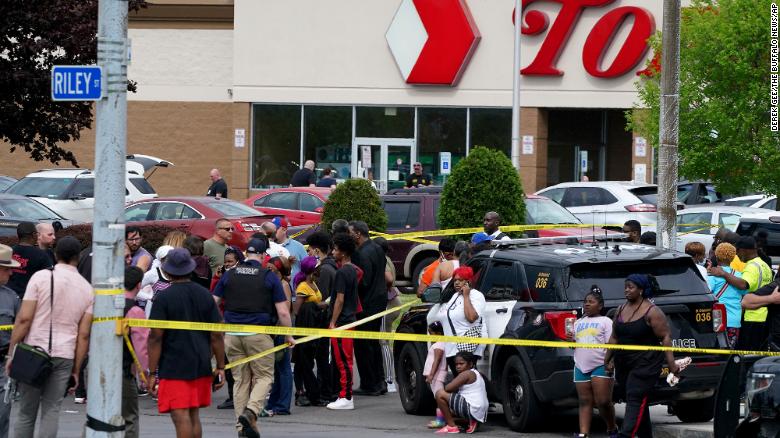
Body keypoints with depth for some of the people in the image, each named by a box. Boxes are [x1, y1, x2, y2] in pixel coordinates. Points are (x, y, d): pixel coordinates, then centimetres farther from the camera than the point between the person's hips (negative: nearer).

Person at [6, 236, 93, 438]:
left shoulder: (41, 277, -4)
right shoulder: (87, 289, 6)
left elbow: (24, 318, -9)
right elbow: (83, 335, 4)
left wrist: (11, 353, -3)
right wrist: (76, 370, 10)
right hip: (64, 356, 2)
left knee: (26, 413, 4)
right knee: (51, 411, 4)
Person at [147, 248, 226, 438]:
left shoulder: (163, 298, -8)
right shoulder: (205, 295, 5)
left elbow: (155, 338, -11)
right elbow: (217, 335, 5)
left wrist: (153, 373, -8)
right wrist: (220, 367, 12)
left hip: (173, 367, -5)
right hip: (201, 366, 5)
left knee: (181, 417, -7)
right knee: (194, 417, 16)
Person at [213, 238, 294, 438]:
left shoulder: (229, 275, 6)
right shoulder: (269, 277, -2)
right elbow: (283, 312, -4)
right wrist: (289, 336, 8)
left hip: (232, 335, 3)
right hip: (259, 334, -3)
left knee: (240, 379, 10)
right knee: (264, 376, 6)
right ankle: (251, 411, -18)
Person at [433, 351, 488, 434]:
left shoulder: (467, 374, -10)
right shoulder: (476, 374, 19)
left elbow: (447, 388, -14)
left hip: (472, 410, -11)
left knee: (440, 394, -12)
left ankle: (451, 426, -8)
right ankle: (471, 422, 10)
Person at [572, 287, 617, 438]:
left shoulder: (605, 321, 4)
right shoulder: (578, 323, 20)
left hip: (600, 366, -5)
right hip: (581, 367, 5)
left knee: (603, 402, -9)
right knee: (585, 402, 2)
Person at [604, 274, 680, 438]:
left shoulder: (651, 312, -10)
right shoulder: (621, 310, 11)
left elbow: (665, 338, -11)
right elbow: (614, 338, 19)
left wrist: (671, 363, -17)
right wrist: (607, 359, 18)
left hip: (645, 363, -7)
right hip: (623, 363, 7)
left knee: (635, 399, -15)